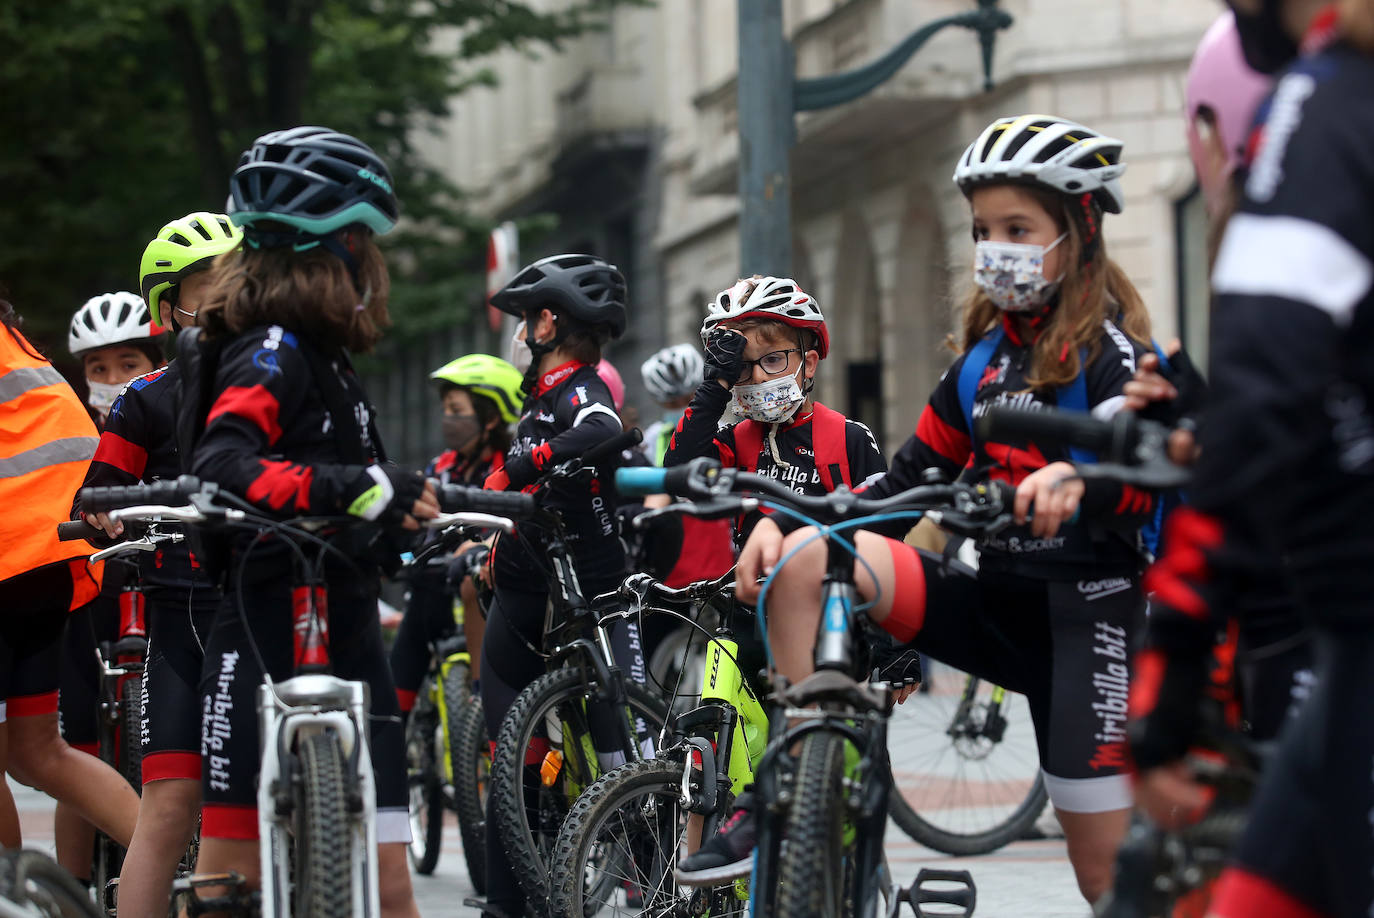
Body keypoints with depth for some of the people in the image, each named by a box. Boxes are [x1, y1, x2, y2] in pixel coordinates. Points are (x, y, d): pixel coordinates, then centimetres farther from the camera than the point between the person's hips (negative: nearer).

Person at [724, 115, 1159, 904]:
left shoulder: (1108, 351, -6)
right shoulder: (985, 359, 15)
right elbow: (911, 477, 13)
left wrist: (1074, 481, -46)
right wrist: (782, 520, -2)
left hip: (1084, 613, -6)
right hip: (993, 597, 6)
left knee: (1106, 866, -6)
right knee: (803, 556, -16)